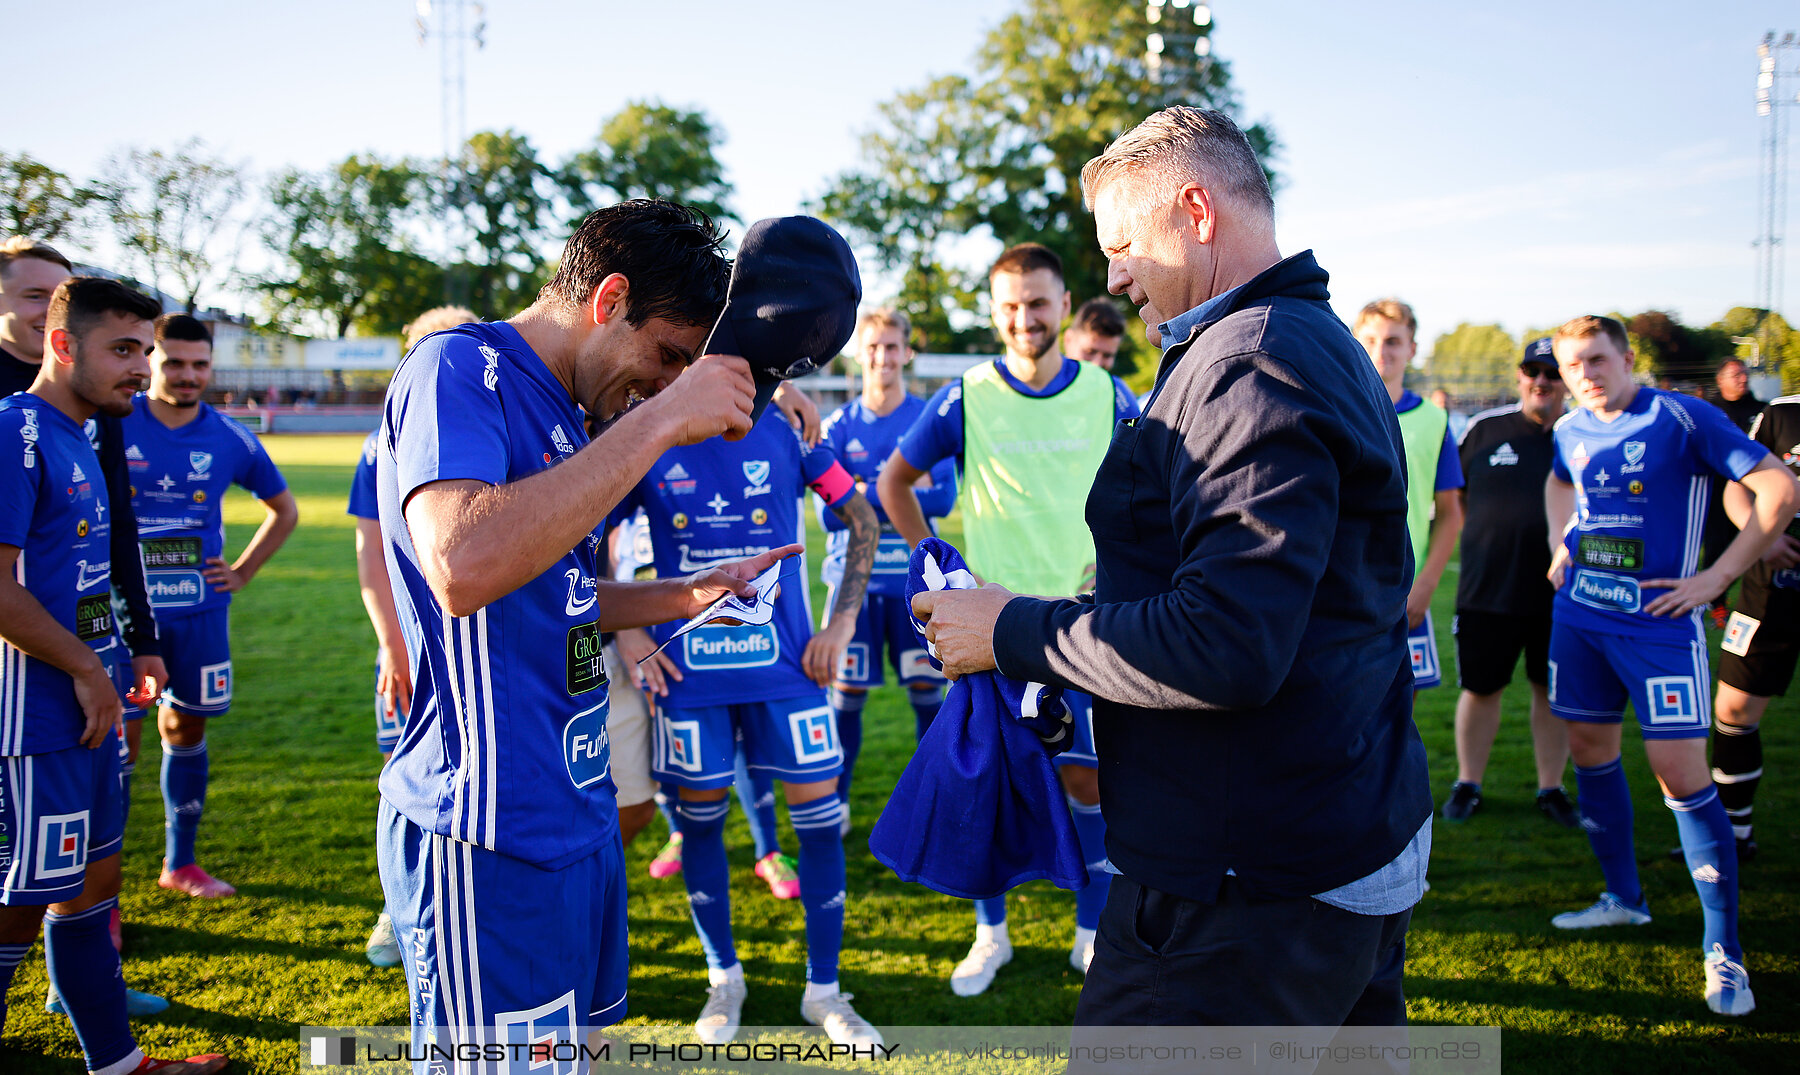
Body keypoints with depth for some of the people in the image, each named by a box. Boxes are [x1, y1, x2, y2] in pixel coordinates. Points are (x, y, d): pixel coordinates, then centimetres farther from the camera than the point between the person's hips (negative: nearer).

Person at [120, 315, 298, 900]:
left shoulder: (230, 440, 4)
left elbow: (284, 510, 18)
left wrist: (241, 572, 10)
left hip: (200, 611, 3)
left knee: (186, 728, 13)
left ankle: (179, 863, 27)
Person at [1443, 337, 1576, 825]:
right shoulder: (1484, 428, 2)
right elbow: (1456, 496, 14)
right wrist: (1485, 540, 6)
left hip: (1559, 591, 0)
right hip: (1487, 589, 0)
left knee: (1552, 690, 11)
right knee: (1480, 688, 8)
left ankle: (1551, 787, 27)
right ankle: (1467, 784, 24)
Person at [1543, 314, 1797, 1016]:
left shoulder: (1682, 419, -11)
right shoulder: (1571, 431, 7)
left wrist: (1717, 577, -15)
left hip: (1657, 622, -6)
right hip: (1579, 616, 6)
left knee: (1681, 775, -9)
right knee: (1590, 751, 14)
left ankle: (1724, 951, 1)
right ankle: (1624, 898, 34)